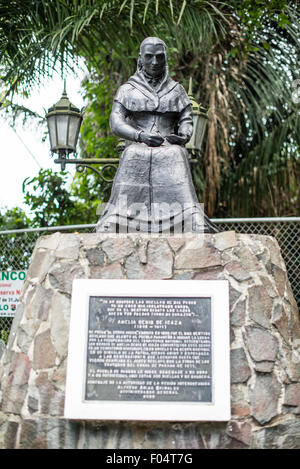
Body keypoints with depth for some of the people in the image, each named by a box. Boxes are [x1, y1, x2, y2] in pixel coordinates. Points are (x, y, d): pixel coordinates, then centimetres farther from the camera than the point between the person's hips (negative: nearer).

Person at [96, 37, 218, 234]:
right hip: (136, 153, 0)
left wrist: (183, 136, -11)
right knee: (124, 206, -17)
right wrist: (141, 136, -16)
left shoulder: (177, 90, 21)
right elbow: (116, 123, 4)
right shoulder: (127, 90, 17)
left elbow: (186, 121, 15)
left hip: (170, 153, 1)